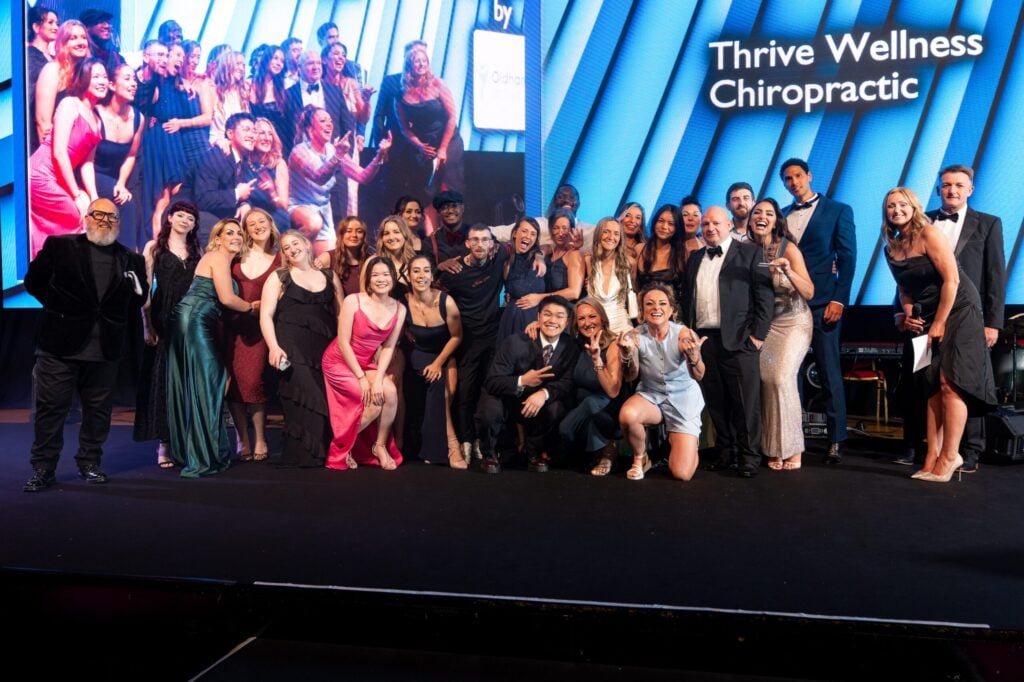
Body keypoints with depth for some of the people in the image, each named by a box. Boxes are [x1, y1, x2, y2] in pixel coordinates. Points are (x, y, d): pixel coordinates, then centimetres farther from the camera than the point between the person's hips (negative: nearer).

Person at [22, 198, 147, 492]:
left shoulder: (130, 259, 8)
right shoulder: (59, 246, 1)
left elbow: (138, 296, 17)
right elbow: (33, 280, 5)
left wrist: (118, 318, 7)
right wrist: (58, 307, 2)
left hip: (105, 350, 3)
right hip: (61, 345, -2)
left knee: (98, 410, 10)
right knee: (50, 408, 2)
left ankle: (89, 463, 23)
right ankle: (43, 468, 12)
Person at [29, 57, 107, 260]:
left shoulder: (96, 119, 16)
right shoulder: (70, 104, -8)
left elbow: (87, 162, 12)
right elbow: (59, 152, -16)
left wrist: (94, 197, -1)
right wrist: (77, 195, -14)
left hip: (60, 180, 8)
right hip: (42, 176, -8)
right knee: (86, 218, -7)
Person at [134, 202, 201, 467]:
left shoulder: (197, 251, 14)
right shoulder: (155, 247, 5)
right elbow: (145, 289, -1)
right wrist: (147, 326, -9)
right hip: (163, 321, -3)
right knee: (162, 379, -1)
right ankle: (164, 444, 2)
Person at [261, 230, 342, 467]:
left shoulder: (329, 277, 18)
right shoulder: (279, 277, 11)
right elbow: (266, 315, 2)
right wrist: (274, 347, -13)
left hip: (326, 349, 3)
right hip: (292, 348, -3)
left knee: (327, 402, -4)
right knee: (303, 401, -14)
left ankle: (324, 455, 8)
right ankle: (300, 456, -4)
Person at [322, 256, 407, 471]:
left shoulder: (399, 309, -6)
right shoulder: (353, 301, -18)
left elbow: (388, 347, -5)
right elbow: (343, 343, -17)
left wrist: (378, 378, -18)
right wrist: (361, 378, -18)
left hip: (367, 362, 4)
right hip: (339, 361, -4)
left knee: (390, 393, -22)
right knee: (375, 402, -18)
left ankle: (381, 446, 1)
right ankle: (341, 447, 6)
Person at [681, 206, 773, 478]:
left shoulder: (750, 253, 3)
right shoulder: (695, 259, 20)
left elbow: (765, 295, -3)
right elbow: (686, 298, 21)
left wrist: (757, 334, -9)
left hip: (738, 339, -5)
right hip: (703, 340, 5)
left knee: (745, 402, -1)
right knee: (716, 402, 8)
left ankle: (749, 456, 8)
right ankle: (725, 452, 19)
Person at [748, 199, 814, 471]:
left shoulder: (788, 248, -11)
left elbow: (809, 292, -15)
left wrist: (788, 271, -30)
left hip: (793, 321, -3)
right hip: (764, 324, 3)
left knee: (782, 377, -17)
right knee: (765, 379, -6)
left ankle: (792, 448, -4)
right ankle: (774, 448, 7)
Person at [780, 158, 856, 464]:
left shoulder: (838, 210, 5)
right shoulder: (781, 215, 16)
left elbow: (847, 258, -1)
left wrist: (838, 299, -10)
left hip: (822, 303, -3)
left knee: (830, 373, -2)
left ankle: (836, 439, 4)